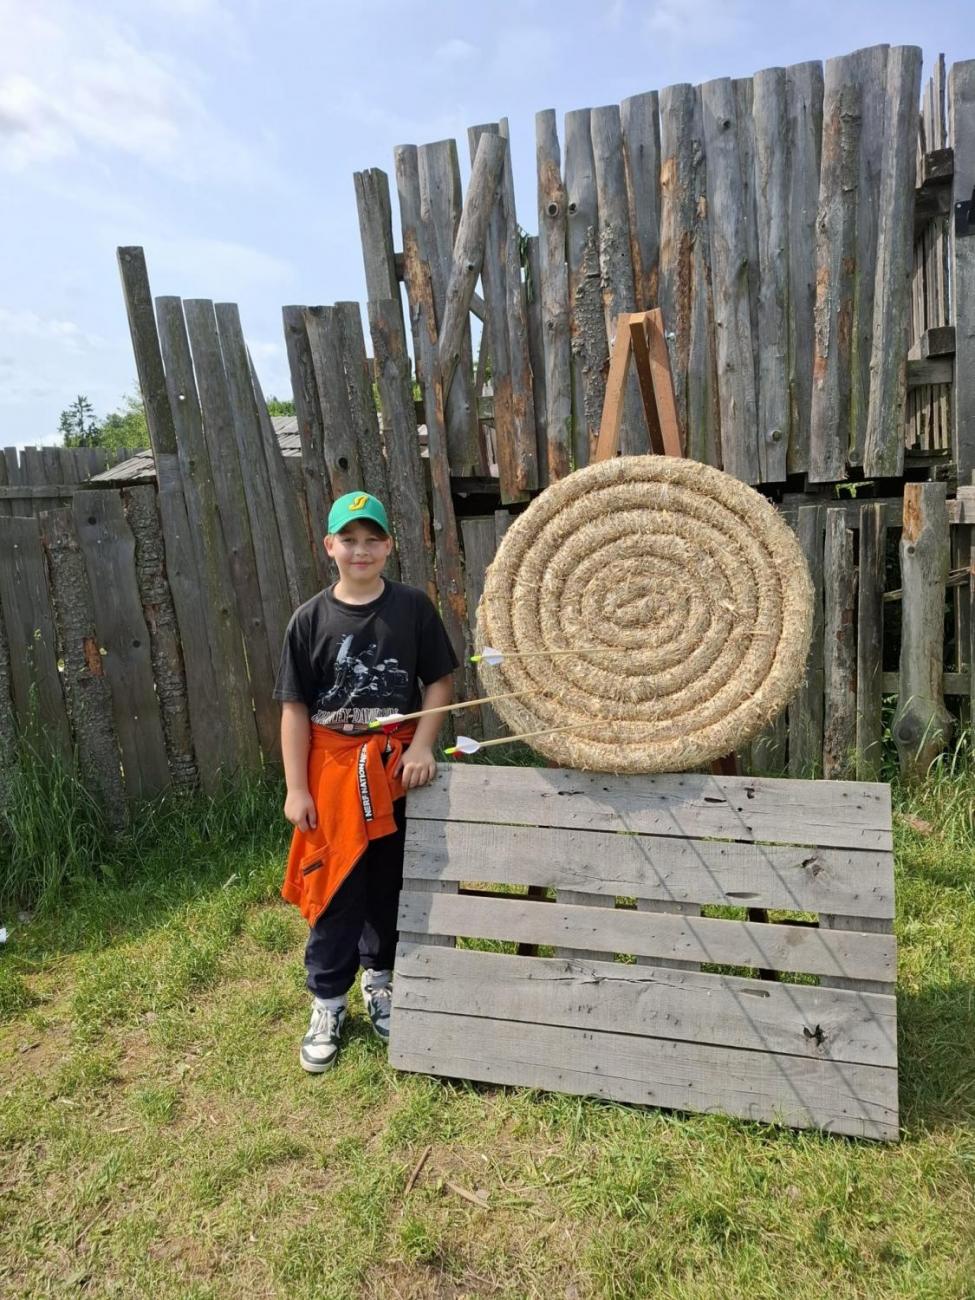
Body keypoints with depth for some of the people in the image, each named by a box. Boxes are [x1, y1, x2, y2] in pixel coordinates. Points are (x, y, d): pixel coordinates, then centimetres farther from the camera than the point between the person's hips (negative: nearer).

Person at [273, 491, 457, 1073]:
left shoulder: (413, 606, -3)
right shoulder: (311, 618, -4)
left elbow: (440, 682, 0)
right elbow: (295, 707, -4)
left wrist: (422, 745, -12)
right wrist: (296, 787, -7)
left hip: (395, 766, 1)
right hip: (333, 769, -1)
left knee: (393, 882, 15)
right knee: (334, 889, 8)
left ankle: (380, 977, 38)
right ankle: (329, 1002, 25)